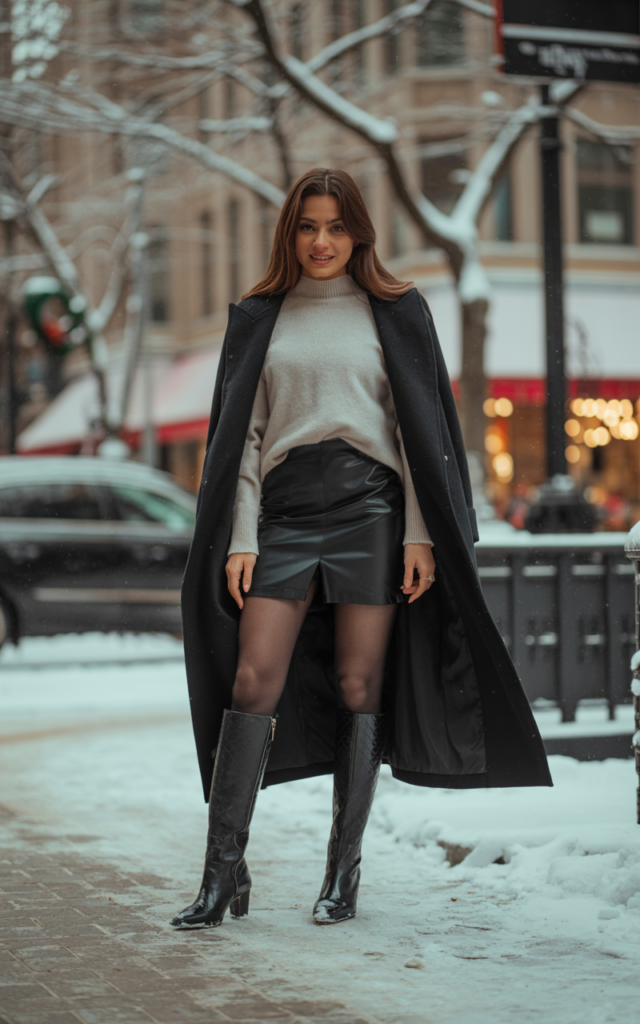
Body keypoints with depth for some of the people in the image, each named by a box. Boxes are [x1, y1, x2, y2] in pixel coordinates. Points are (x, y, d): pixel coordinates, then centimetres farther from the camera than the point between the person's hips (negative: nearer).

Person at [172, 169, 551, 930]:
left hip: (369, 508, -1)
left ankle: (345, 868, 8)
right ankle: (224, 869, -4)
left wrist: (421, 534, -5)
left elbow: (419, 427, 5)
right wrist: (241, 539, 0)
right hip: (285, 511, 1)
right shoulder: (259, 319, 13)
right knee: (252, 680, -8)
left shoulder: (394, 313, 9)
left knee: (358, 688, 0)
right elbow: (244, 433, 10)